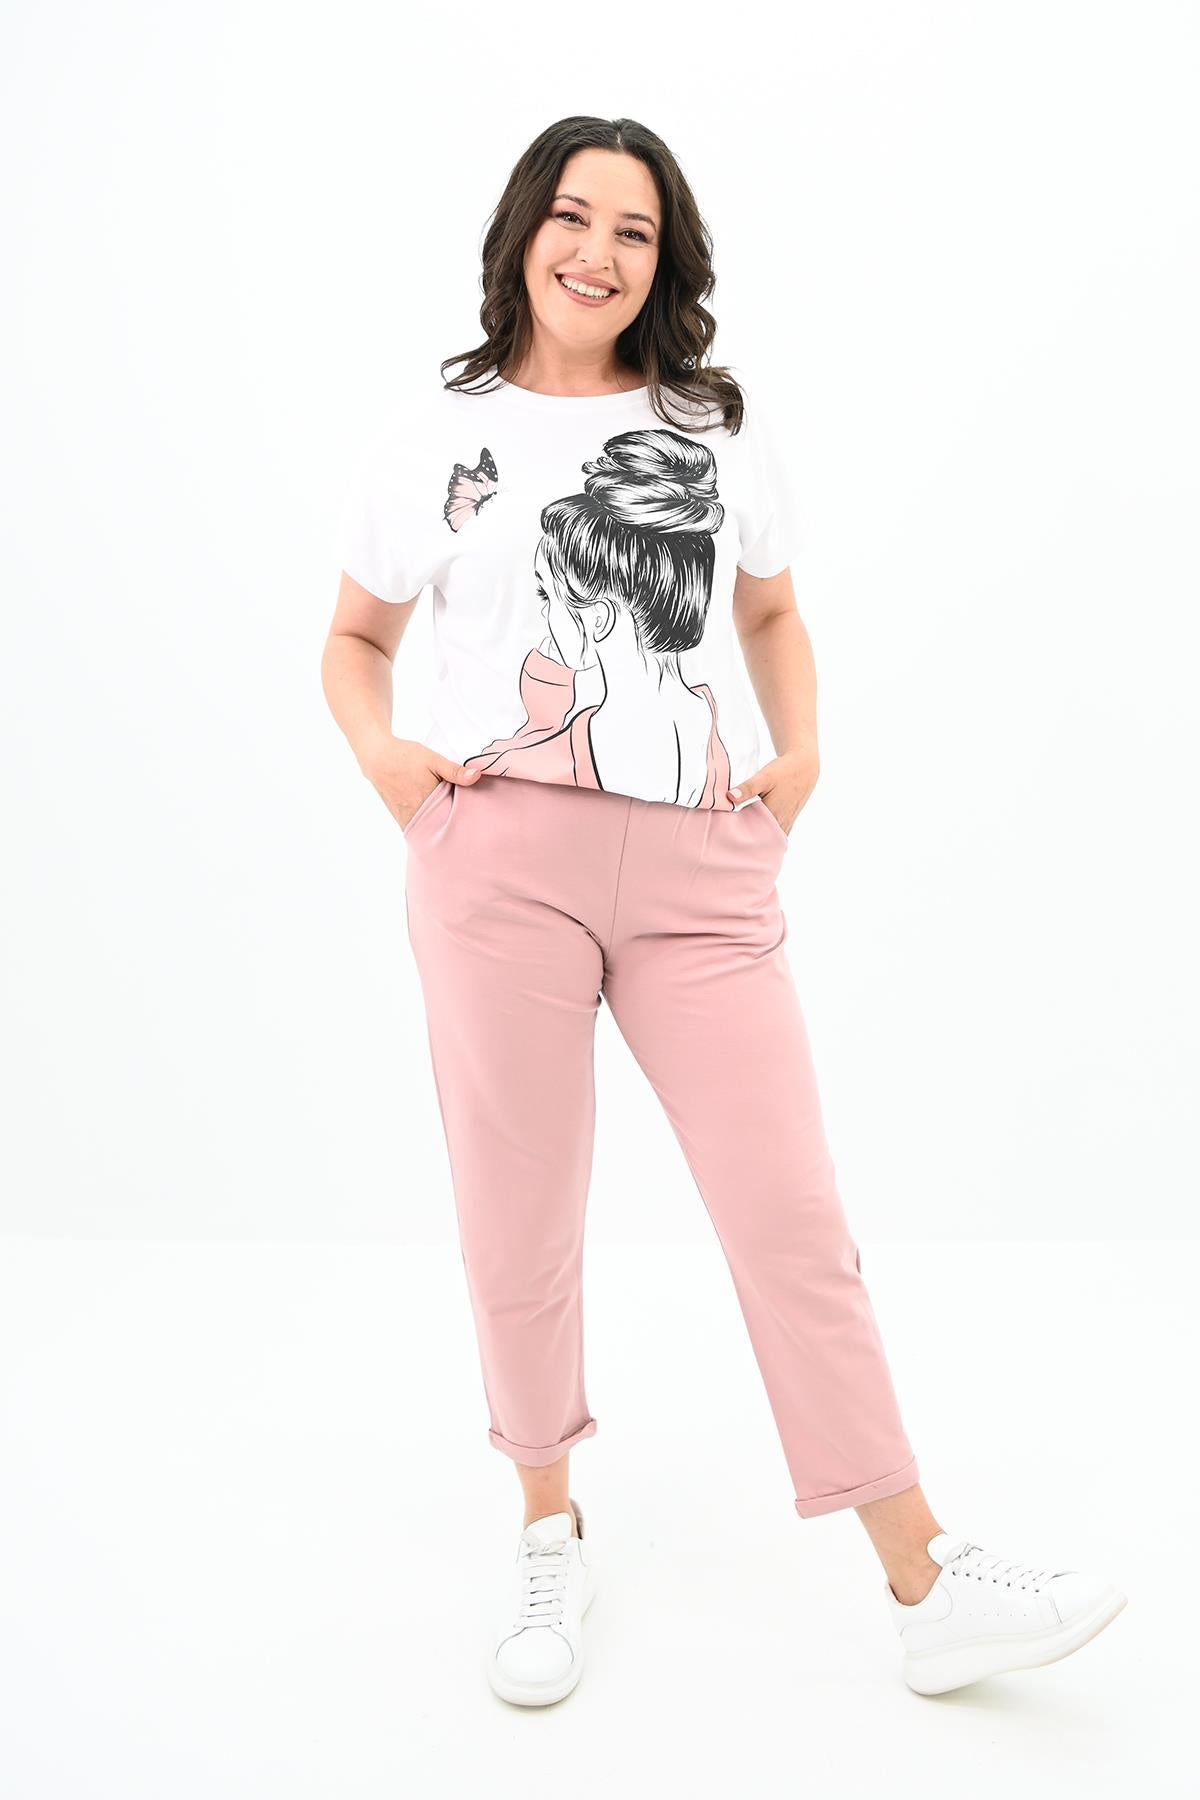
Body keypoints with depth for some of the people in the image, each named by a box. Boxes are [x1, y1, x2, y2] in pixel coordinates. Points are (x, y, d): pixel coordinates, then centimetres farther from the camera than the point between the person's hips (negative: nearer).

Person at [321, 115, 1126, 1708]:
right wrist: (379, 752, -2)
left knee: (794, 1217, 1)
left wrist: (802, 749, 7)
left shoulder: (724, 427, 15)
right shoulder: (435, 435, 11)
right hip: (502, 860, 0)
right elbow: (356, 639, 18)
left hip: (703, 873, 1)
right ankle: (551, 1543, 30)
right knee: (520, 1227, 7)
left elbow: (772, 617, 25)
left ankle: (928, 1591, 13)